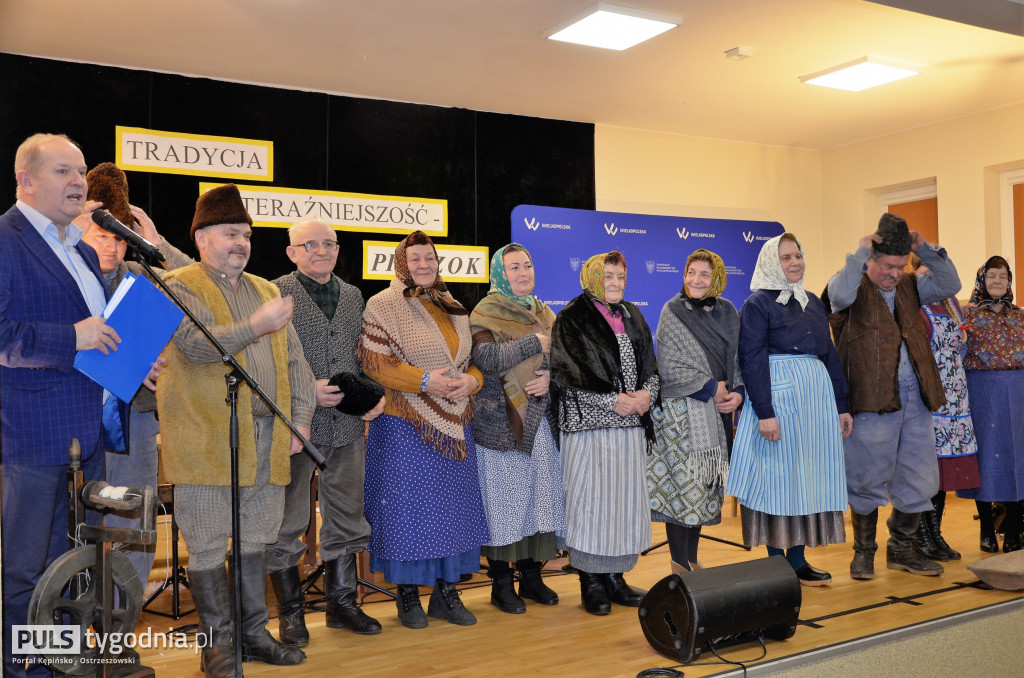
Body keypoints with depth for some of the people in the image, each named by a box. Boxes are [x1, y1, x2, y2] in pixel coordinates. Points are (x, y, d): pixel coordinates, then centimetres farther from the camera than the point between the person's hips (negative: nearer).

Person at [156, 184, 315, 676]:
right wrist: (256, 326, -24)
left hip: (267, 440, 6)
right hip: (206, 441, -6)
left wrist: (300, 419, 6)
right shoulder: (181, 287, -1)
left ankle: (253, 633, 25)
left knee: (256, 541, 13)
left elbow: (294, 362, 16)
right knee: (208, 545, 1)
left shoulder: (266, 291, 19)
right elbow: (195, 342, -20)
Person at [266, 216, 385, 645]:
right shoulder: (275, 293, -4)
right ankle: (290, 612, 18)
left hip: (348, 425, 6)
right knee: (287, 522, 4)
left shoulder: (353, 296, 14)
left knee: (346, 519, 14)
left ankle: (342, 602, 28)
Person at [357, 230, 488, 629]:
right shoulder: (383, 305, -4)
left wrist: (471, 380, -5)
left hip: (454, 425, 6)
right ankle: (407, 594, 15)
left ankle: (446, 592, 20)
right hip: (405, 426, -5)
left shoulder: (454, 310, 14)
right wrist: (424, 380, -20)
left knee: (452, 505, 8)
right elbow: (372, 359, -12)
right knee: (407, 506, 0)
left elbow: (474, 359, 18)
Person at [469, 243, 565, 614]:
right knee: (504, 500, -1)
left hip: (541, 420, 5)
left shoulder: (544, 314, 14)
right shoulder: (485, 314, -3)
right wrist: (533, 343, -15)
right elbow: (486, 359, -20)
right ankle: (501, 584, 11)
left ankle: (531, 576, 21)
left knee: (540, 496, 8)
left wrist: (551, 376, -8)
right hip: (500, 423, -5)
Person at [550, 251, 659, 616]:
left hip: (631, 424, 6)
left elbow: (651, 365, 15)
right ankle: (591, 581, 8)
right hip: (589, 425, -5)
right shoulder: (572, 318, -2)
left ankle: (615, 576, 18)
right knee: (592, 499, -4)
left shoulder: (632, 316, 16)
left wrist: (646, 393, -7)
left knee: (626, 498, 6)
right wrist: (612, 400, -15)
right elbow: (567, 373, -11)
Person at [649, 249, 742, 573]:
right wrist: (712, 387, -12)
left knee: (705, 485, 10)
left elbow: (739, 359, 12)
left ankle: (692, 559, 22)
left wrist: (737, 392, -6)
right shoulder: (673, 312, -6)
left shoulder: (727, 312, 8)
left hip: (717, 412, 5)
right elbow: (669, 368, -12)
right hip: (682, 412, -5)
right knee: (682, 483, -4)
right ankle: (680, 565, 6)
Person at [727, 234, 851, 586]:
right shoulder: (758, 303, -3)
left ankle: (798, 559, 16)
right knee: (778, 474, -2)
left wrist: (841, 406, 13)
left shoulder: (813, 303, 16)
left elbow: (830, 355, 18)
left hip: (817, 395, 7)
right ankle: (776, 561, 8)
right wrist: (764, 412, -18)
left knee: (809, 474, 7)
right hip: (778, 396, -6)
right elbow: (752, 360, -11)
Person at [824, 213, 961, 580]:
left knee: (918, 480, 12)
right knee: (868, 481, 4)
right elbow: (840, 294, -26)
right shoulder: (854, 288, -4)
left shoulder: (909, 287, 15)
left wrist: (925, 249, 1)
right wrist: (861, 251, -18)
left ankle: (901, 549, 30)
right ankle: (863, 552, 21)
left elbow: (949, 284, 9)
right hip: (872, 402, -6)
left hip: (915, 401, 6)